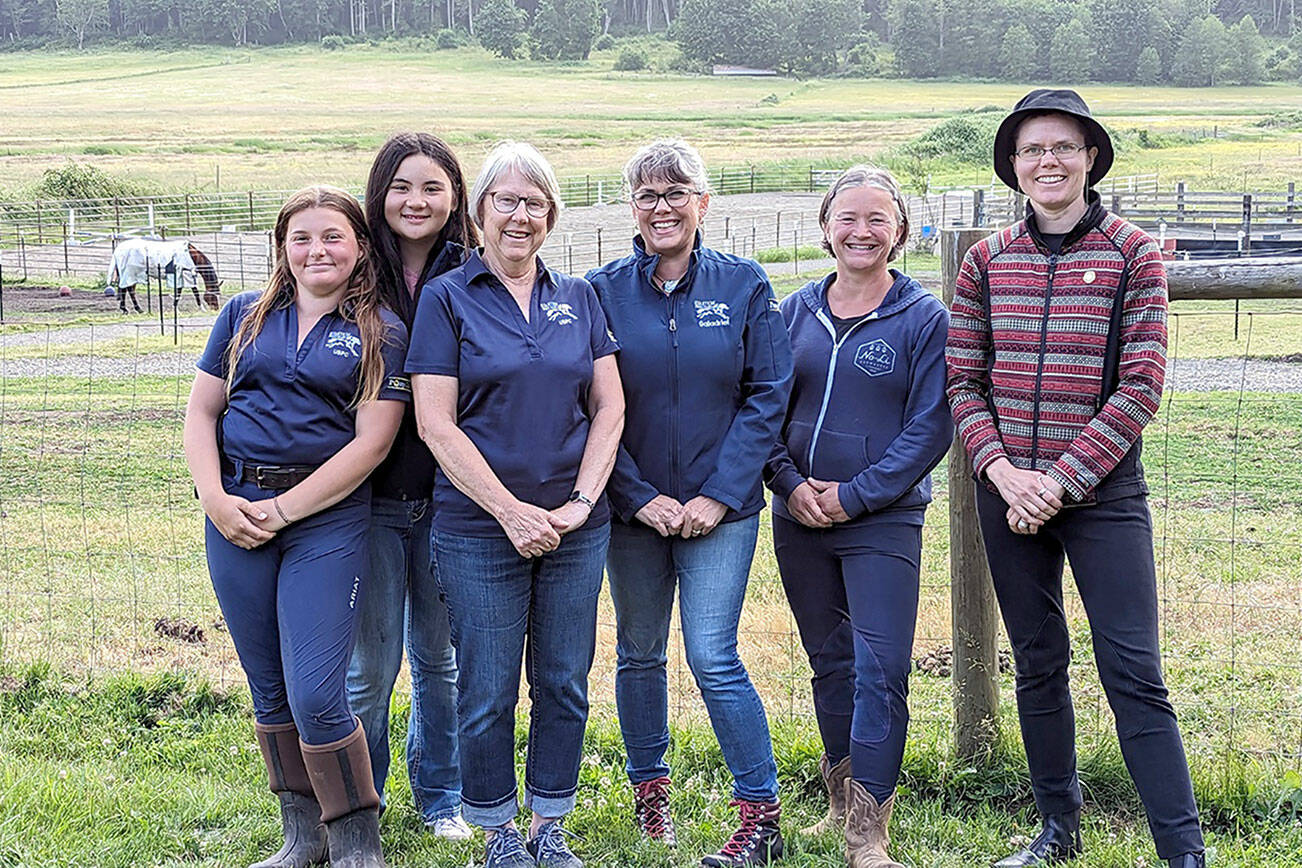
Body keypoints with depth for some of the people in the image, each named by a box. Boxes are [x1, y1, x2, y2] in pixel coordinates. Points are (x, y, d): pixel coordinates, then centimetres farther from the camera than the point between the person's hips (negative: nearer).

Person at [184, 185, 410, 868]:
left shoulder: (380, 334, 0)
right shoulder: (245, 316, 11)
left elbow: (370, 443, -7)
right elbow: (201, 411, 10)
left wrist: (281, 510, -11)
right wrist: (216, 499, -6)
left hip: (327, 519, -4)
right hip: (236, 512, 4)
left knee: (315, 695, -9)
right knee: (268, 688, 11)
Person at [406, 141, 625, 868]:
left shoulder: (578, 298, 9)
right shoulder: (447, 299, -1)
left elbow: (610, 406, 7)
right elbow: (436, 424, -7)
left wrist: (581, 501, -7)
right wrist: (512, 511, -13)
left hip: (577, 528, 3)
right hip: (479, 528, -3)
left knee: (565, 684, 9)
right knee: (487, 693, 3)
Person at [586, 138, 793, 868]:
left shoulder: (744, 285, -1)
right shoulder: (605, 290, 0)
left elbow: (767, 397, -3)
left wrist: (718, 494, -10)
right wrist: (640, 497, -9)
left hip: (721, 505, -2)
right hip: (633, 506, 2)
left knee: (713, 657, -8)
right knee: (639, 653, 12)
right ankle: (650, 790, 30)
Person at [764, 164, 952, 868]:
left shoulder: (925, 317, -3)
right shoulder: (794, 312, 8)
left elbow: (930, 425, -8)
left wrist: (856, 495, -14)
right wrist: (790, 483, -7)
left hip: (883, 521, -4)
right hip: (799, 517, 4)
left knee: (880, 671, -9)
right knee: (829, 664, 15)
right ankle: (841, 804, 28)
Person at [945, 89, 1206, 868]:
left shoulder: (1133, 254, -3)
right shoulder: (986, 262, 6)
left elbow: (1141, 386, -8)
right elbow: (963, 381, 5)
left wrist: (1062, 479, -13)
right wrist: (1004, 472, -10)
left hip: (1102, 490, -3)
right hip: (1009, 493, 3)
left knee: (1133, 673, -7)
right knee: (1039, 664, 13)